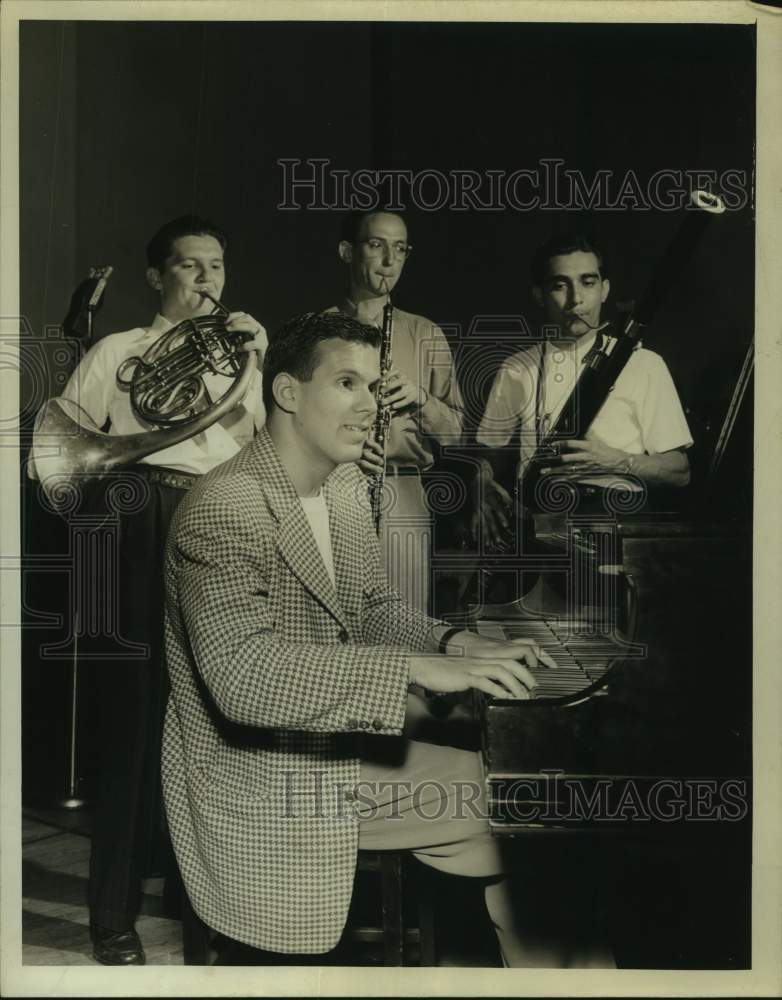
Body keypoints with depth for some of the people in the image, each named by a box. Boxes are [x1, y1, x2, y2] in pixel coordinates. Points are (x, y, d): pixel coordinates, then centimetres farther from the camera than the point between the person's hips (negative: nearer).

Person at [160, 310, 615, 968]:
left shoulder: (347, 486, 7)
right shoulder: (223, 508, -23)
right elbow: (243, 673, -33)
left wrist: (460, 646, -4)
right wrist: (418, 670, -35)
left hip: (343, 754, 9)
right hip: (257, 786, -8)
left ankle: (535, 964, 22)